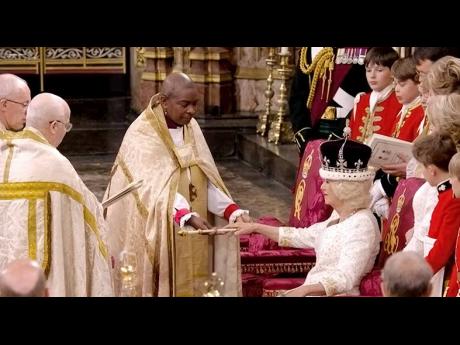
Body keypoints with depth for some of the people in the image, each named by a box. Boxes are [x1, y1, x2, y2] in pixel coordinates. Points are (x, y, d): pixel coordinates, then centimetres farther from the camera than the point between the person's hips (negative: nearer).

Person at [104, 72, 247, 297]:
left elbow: (206, 182, 3)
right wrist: (187, 216, -42)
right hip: (154, 238, -6)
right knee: (161, 286, -1)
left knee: (190, 284, 7)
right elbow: (155, 185, -27)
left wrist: (233, 211, -13)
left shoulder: (192, 129, 6)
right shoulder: (141, 135, -15)